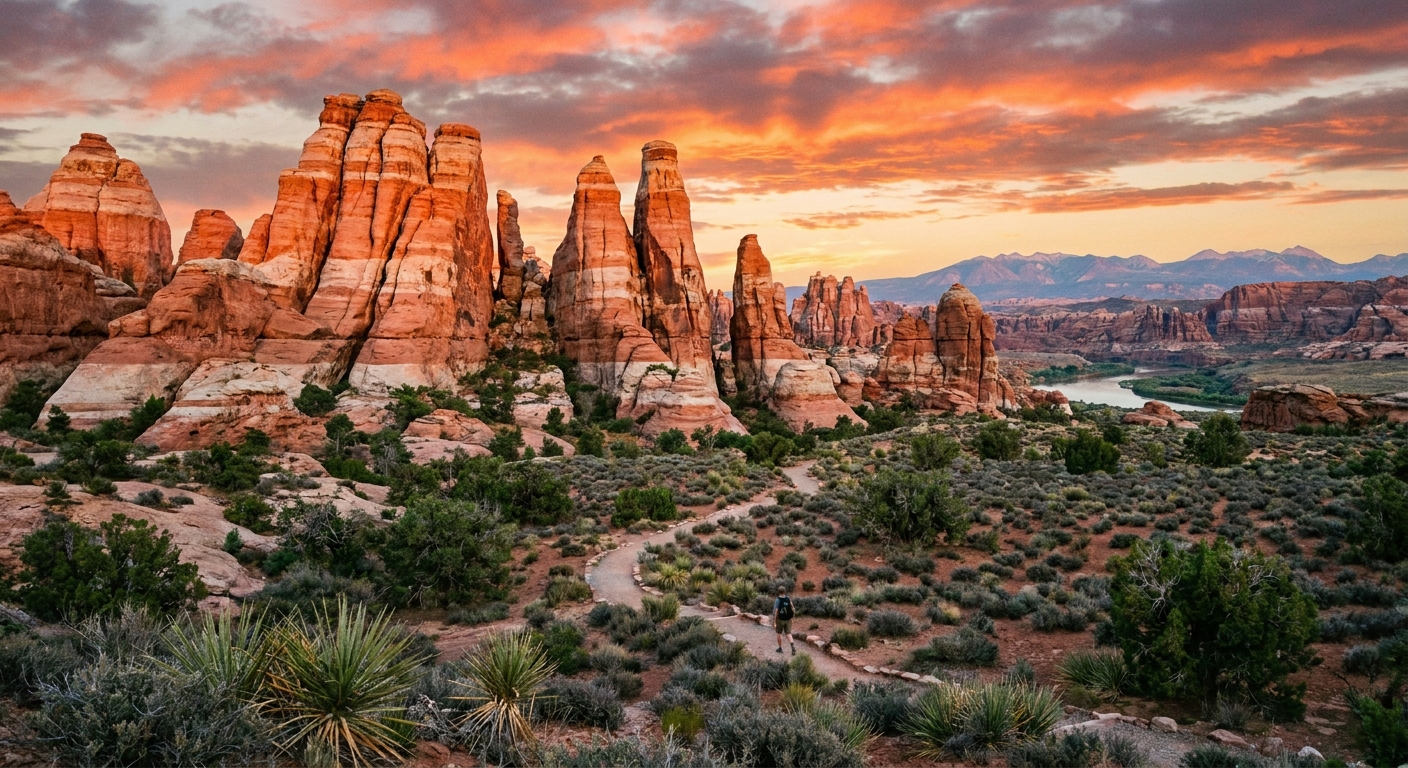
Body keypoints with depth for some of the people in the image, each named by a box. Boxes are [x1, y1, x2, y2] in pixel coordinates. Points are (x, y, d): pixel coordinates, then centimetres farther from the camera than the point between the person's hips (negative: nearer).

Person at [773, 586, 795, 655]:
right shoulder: (788, 599, -4)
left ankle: (780, 648, 23)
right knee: (788, 633, 7)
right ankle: (793, 645, -16)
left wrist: (774, 621, -15)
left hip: (780, 619, -3)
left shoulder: (777, 600, -15)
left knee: (779, 633, 15)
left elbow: (775, 611, -18)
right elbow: (792, 608, 0)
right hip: (788, 619, 3)